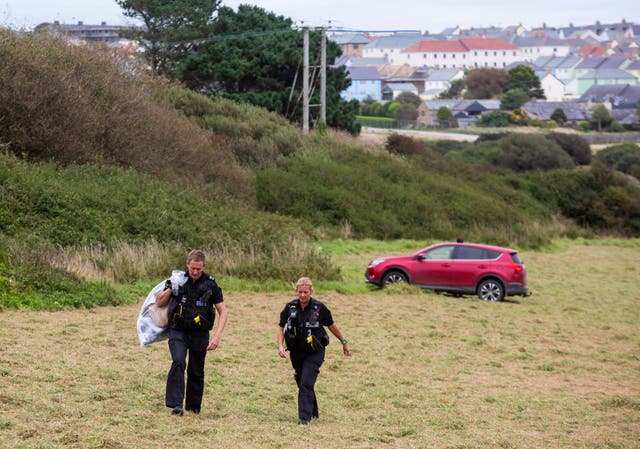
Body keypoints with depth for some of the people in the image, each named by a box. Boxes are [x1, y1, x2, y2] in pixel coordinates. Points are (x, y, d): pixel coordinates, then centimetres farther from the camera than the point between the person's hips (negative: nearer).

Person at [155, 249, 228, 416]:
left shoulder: (210, 284, -4)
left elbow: (223, 312, -1)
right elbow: (159, 303, 9)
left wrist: (217, 336, -12)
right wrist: (169, 290, -11)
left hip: (200, 334, 1)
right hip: (178, 332, -1)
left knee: (196, 372, 7)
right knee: (178, 362, -23)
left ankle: (194, 408, 22)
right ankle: (176, 404, -27)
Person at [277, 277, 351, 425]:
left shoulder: (319, 308, -9)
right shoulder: (290, 307, -4)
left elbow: (332, 326, 6)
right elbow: (281, 328, 5)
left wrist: (344, 342, 15)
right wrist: (280, 346, -11)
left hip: (314, 353, -4)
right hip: (296, 352, 4)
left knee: (306, 384, -16)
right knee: (301, 383, 13)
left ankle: (305, 417, -15)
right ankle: (313, 412, 32)